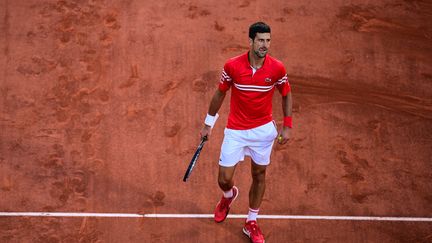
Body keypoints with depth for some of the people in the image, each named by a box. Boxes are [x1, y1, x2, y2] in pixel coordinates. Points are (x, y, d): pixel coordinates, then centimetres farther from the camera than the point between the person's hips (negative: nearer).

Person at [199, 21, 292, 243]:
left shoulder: (277, 68, -12)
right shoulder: (232, 66, -15)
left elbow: (286, 95, 5)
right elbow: (220, 93, 1)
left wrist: (287, 126, 0)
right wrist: (208, 124, 8)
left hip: (263, 130, 1)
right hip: (235, 131, -1)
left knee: (259, 176, 12)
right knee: (224, 179, 0)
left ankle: (251, 223, 31)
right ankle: (228, 195, 40)